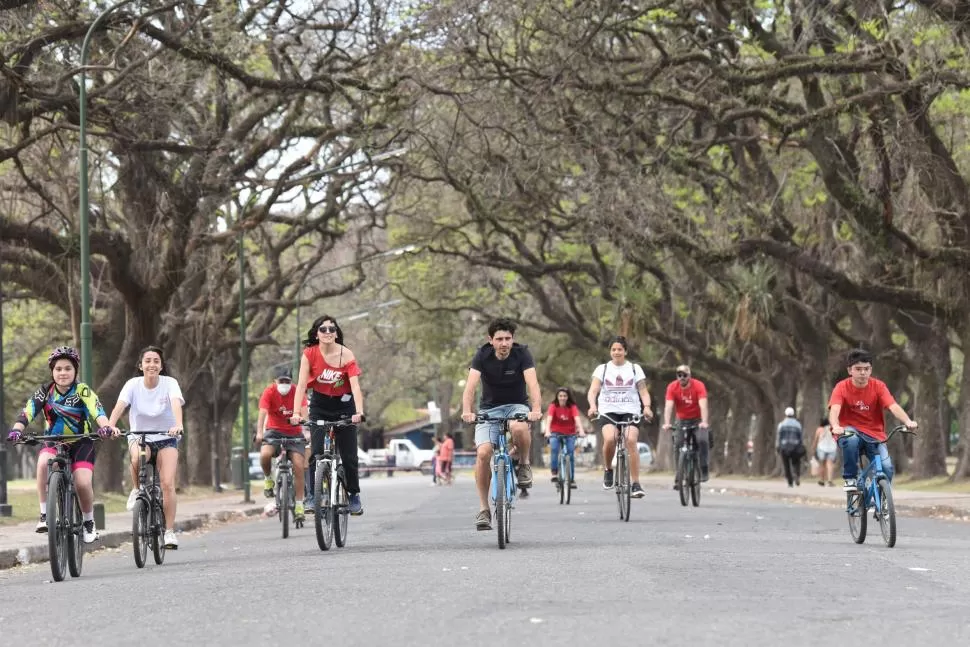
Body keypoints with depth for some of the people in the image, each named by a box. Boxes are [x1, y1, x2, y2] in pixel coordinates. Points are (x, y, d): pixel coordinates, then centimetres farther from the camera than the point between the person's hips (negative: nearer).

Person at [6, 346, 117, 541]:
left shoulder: (82, 391, -15)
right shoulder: (45, 391, -9)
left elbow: (97, 411, -32)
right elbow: (28, 412, -22)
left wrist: (106, 426, -53)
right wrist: (16, 429, -42)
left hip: (81, 442, -1)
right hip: (54, 442, 1)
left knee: (83, 483, -22)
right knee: (44, 462, -32)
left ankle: (88, 522, 7)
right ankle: (44, 515, -22)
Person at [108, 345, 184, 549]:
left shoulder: (170, 383, -11)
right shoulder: (133, 385, -9)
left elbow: (176, 404, -29)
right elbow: (119, 406, -23)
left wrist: (178, 425, -50)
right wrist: (110, 426, -43)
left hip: (166, 439, 0)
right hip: (139, 437, 0)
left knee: (168, 484, -17)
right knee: (137, 458, -36)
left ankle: (170, 531, -8)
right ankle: (137, 490, -7)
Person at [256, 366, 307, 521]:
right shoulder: (269, 392, -12)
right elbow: (262, 413, -23)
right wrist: (259, 433, -38)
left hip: (294, 433, 1)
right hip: (274, 431, -1)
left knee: (298, 466, -14)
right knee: (265, 454, -31)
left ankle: (298, 505, -5)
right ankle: (268, 479, 1)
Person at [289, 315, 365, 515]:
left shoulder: (346, 355, -16)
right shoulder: (310, 354, -14)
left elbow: (355, 386, -24)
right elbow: (301, 384, -18)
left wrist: (359, 412, -38)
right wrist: (297, 413, -30)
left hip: (343, 405, 0)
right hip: (319, 406, 1)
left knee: (349, 456, -1)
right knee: (316, 454, -11)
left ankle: (354, 496, 16)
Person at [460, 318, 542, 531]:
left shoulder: (522, 354, -14)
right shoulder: (482, 356, -13)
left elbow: (532, 383, -28)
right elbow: (470, 386, -25)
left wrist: (536, 410, -46)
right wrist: (466, 411, -44)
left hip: (516, 405, -1)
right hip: (489, 408, 1)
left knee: (519, 428, -38)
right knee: (483, 453, -20)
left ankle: (524, 463, -7)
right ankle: (483, 509, -10)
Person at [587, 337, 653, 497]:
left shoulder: (635, 369, 11)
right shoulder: (602, 369, 10)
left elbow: (643, 391, 6)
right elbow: (593, 390, -1)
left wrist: (647, 407, -14)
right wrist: (592, 406, -21)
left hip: (630, 411, 0)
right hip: (608, 411, 0)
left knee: (631, 440, -25)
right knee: (610, 439, -29)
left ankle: (636, 484, -21)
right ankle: (608, 471, -1)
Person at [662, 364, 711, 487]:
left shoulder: (698, 386, -20)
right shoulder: (672, 387, -15)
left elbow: (703, 405, -30)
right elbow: (668, 406, -25)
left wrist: (704, 422, -45)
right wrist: (666, 423, -40)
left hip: (698, 420, -2)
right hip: (682, 421, 2)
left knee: (702, 440, -26)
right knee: (677, 445, -14)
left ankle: (704, 470, -11)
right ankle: (679, 477, -6)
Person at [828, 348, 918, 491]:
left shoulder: (878, 386, -5)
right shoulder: (842, 387, -9)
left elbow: (893, 407, -19)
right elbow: (834, 409, -25)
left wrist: (908, 421, -39)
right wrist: (835, 427, -48)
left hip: (874, 435, 2)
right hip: (851, 432, -2)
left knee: (887, 467, -21)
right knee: (851, 440, -38)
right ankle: (850, 479, -16)